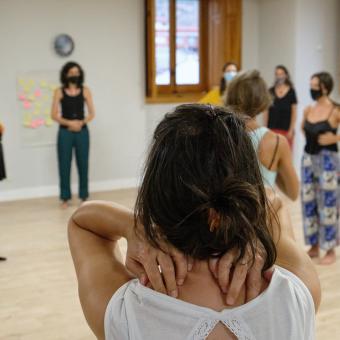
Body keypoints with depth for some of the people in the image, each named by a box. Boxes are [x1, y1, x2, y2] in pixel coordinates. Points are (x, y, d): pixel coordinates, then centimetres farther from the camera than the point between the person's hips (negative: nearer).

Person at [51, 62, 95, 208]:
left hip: (82, 132, 1)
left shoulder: (85, 91, 5)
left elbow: (91, 113, 4)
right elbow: (54, 115, -2)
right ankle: (65, 198, 7)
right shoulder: (59, 92, 1)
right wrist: (69, 123, -14)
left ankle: (84, 196, 14)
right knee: (65, 165, 0)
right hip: (65, 132, -1)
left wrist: (81, 123, -13)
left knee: (83, 164, 4)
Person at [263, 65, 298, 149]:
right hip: (272, 129, 2)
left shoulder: (291, 92, 2)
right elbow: (266, 111, 8)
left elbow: (294, 113, 2)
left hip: (286, 130, -2)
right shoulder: (270, 91, 6)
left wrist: (291, 130, -4)